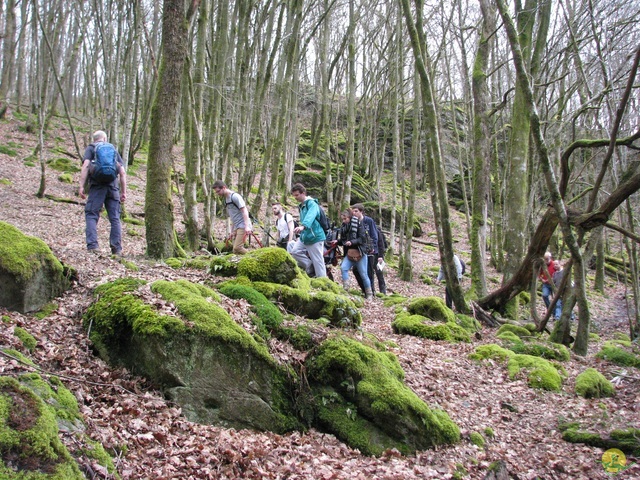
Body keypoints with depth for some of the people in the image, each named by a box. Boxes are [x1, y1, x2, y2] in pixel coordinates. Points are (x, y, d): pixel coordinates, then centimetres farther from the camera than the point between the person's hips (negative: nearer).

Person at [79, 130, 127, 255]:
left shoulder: (90, 148, 13)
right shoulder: (114, 150, 22)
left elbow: (86, 166, -4)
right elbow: (122, 172, 13)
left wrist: (81, 186, -7)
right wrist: (123, 192, 13)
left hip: (97, 185, -3)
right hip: (113, 186, 3)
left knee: (91, 215, -1)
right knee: (115, 218, 5)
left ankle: (92, 245, -14)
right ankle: (117, 248, 1)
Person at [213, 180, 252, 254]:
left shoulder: (235, 196, -10)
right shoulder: (226, 199, 17)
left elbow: (244, 210, -16)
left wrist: (247, 226, -26)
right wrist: (232, 231, 22)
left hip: (242, 226, -9)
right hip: (236, 227, 9)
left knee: (237, 247, -21)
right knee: (235, 250, 4)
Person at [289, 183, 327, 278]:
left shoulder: (312, 203, -15)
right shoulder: (301, 206, 13)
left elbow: (310, 216, -36)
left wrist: (303, 226, -54)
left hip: (315, 237, -9)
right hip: (304, 236, 9)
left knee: (318, 262, -5)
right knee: (294, 252, -4)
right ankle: (310, 267, 9)